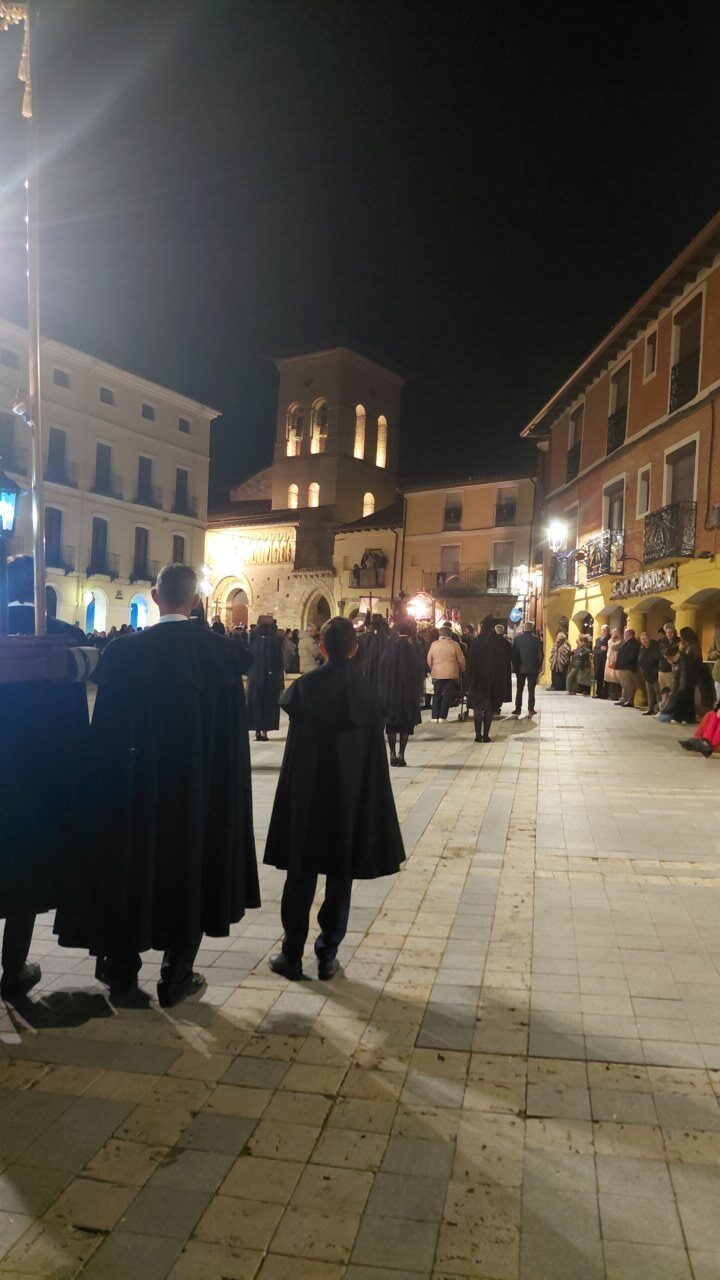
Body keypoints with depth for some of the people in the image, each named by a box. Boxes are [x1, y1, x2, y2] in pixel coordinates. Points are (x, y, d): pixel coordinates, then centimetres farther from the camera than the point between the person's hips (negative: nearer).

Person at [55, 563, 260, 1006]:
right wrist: (224, 791, 7)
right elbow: (235, 733, -4)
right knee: (189, 874, 15)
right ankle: (177, 978, 25)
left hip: (134, 787, 0)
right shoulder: (225, 651, -9)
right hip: (201, 788, 1)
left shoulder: (124, 651, -12)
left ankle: (122, 973, 32)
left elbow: (106, 731, -8)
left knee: (128, 873, 17)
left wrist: (104, 790, 3)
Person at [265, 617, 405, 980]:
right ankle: (327, 956, 17)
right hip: (353, 798, 2)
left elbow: (285, 702, 8)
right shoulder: (368, 693, -3)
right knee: (340, 878, 11)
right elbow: (375, 755, 1)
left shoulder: (305, 687, -12)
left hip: (307, 795, -1)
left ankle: (292, 955, 16)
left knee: (301, 876, 10)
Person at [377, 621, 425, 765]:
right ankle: (401, 754, -1)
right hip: (409, 693, -1)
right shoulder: (414, 651, -6)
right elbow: (420, 674, -1)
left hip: (390, 692, 1)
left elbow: (381, 672, 0)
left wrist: (382, 692, 7)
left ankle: (393, 754, 7)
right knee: (406, 725, 5)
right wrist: (419, 693, 7)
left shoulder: (388, 649, -4)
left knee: (392, 723, 10)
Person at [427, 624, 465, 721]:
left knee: (436, 695, 10)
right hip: (451, 674, -2)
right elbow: (461, 660, 0)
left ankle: (435, 717, 8)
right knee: (447, 696, 3)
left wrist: (432, 669, 22)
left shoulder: (434, 644, -2)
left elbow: (429, 660, 5)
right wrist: (462, 669, 18)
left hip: (437, 674, 2)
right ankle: (442, 717, 1)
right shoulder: (454, 645, -6)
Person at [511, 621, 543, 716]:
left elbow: (513, 654, -2)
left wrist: (514, 666, 8)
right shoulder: (536, 639, -7)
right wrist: (539, 666, 8)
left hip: (520, 668, 1)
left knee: (519, 690, 9)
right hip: (533, 668, -1)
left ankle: (518, 709, 7)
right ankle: (531, 709, 3)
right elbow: (540, 655, -5)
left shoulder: (517, 639, -5)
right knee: (531, 690, 5)